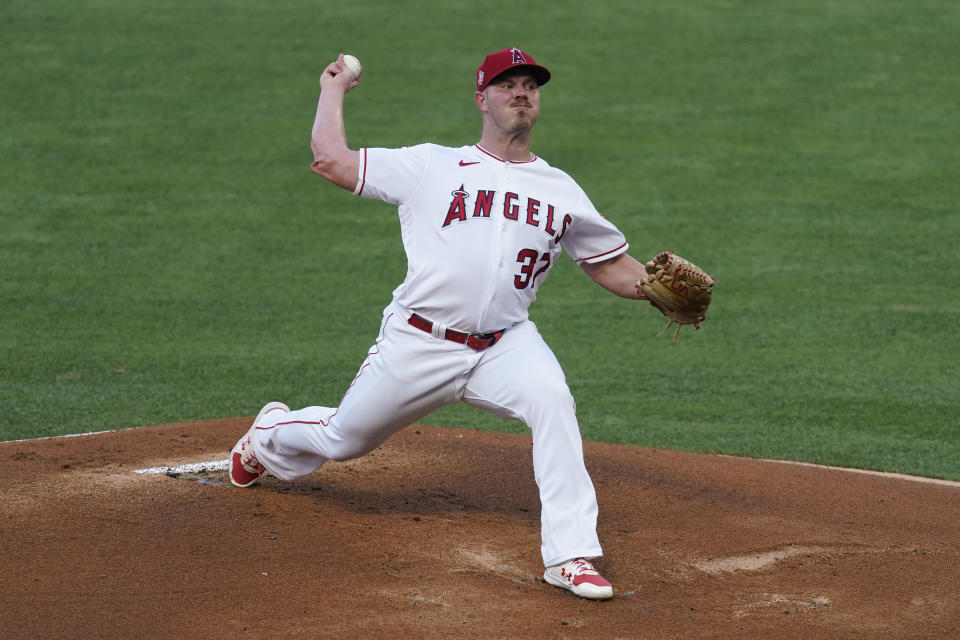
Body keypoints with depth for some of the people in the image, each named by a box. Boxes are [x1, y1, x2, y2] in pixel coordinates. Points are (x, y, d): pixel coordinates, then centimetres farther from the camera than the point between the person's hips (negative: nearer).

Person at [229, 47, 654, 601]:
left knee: (553, 402, -30)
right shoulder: (432, 167, 2)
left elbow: (613, 266, 14)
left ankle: (570, 556, -28)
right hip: (419, 344, -1)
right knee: (342, 440, 13)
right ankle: (271, 434, 51)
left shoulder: (562, 191, 11)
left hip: (506, 345, 1)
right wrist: (335, 89, 15)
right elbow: (332, 158, 0)